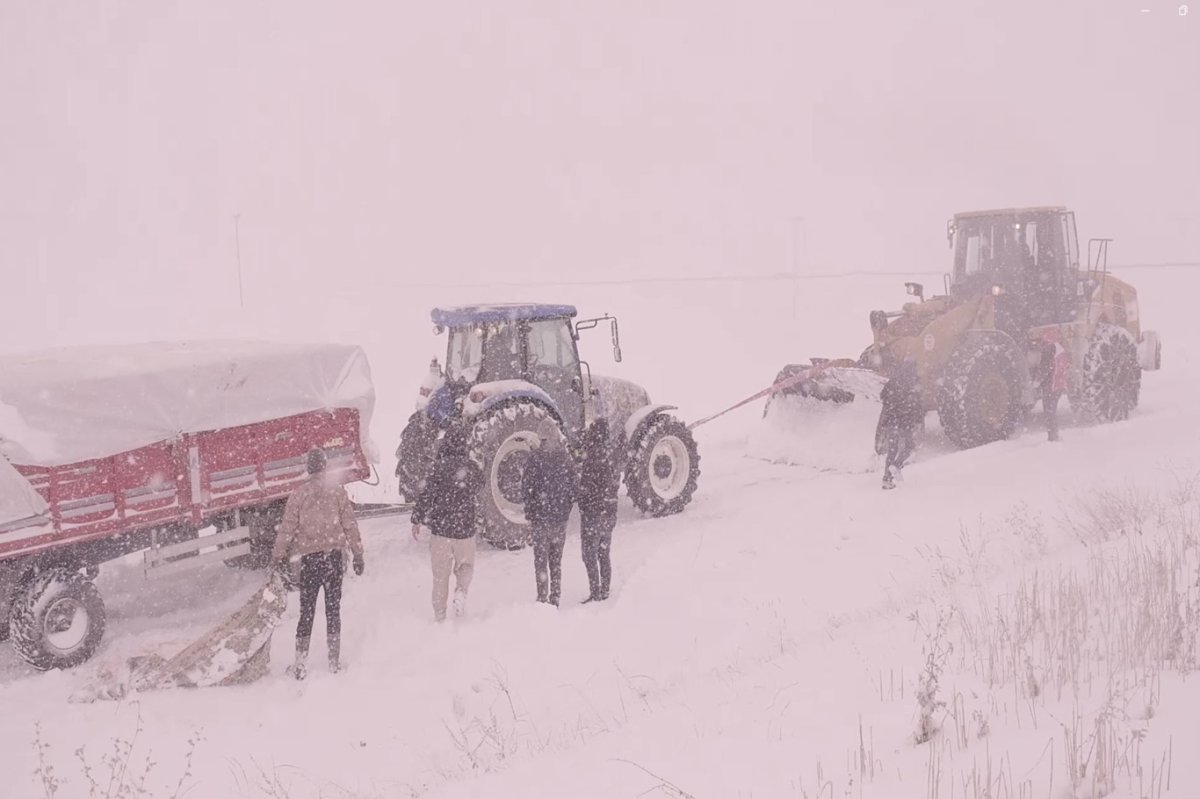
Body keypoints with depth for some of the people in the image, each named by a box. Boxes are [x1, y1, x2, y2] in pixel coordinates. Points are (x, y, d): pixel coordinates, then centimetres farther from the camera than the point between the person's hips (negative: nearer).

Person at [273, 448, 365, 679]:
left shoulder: (298, 495, -5)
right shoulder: (337, 491, -3)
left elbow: (287, 528, -2)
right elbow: (350, 525, -2)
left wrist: (279, 555, 11)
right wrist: (358, 555, 5)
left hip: (309, 558, -1)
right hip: (334, 555, 1)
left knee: (306, 610, 7)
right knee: (333, 608, 10)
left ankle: (300, 663, 6)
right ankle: (334, 660, 12)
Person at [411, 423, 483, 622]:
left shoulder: (440, 466, -13)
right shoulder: (472, 467, -2)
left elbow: (426, 495, -13)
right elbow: (479, 485, 17)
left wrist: (417, 520, -4)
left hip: (441, 529, -2)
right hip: (465, 529, 2)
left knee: (440, 575, 11)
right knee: (465, 566, 22)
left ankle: (439, 616, 14)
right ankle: (461, 591, -7)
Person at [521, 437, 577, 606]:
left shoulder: (535, 457, -9)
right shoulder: (566, 457, 2)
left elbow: (526, 487, -8)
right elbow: (573, 486, 6)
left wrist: (529, 514, 3)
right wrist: (566, 511, 14)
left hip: (541, 517, -4)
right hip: (561, 517, 4)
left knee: (541, 560, 3)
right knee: (556, 561, 13)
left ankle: (542, 599, 1)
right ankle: (555, 600, 15)